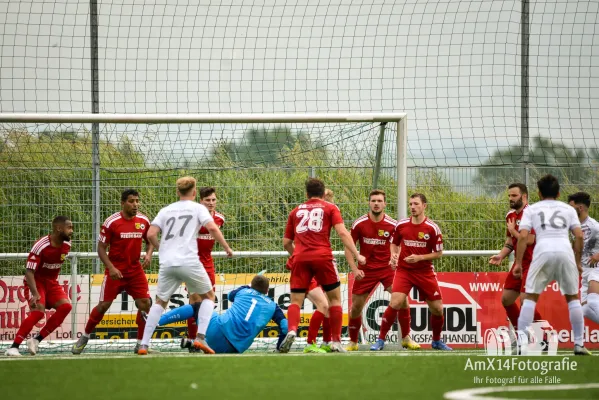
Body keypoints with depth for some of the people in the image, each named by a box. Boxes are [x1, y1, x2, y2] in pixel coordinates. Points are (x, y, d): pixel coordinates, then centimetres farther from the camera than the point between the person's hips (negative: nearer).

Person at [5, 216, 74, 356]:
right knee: (38, 311, -28)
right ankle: (13, 347, -23)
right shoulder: (40, 246, -25)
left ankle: (37, 340, -6)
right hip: (36, 281, -7)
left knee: (66, 306, -16)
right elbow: (29, 271, -28)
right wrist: (35, 294, -39)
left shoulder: (67, 245, -3)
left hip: (51, 282, 7)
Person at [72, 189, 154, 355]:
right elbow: (101, 248, -8)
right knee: (103, 305, -3)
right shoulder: (111, 222, -12)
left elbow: (150, 241, 15)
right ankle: (84, 338, 18)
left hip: (135, 269, 3)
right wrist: (111, 268, -19)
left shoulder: (144, 221, 0)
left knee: (145, 303, -9)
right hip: (115, 270, -3)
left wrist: (148, 254, -7)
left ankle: (141, 344, 3)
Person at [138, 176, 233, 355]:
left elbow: (151, 235, 9)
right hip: (188, 261, -3)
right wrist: (227, 247, 4)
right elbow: (212, 228, -7)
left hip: (167, 264, 3)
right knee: (208, 296, 16)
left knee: (160, 302, 16)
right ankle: (200, 337, -2)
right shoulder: (198, 208, 8)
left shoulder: (166, 210, 18)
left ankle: (144, 345, 4)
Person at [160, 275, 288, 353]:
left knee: (197, 307, 29)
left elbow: (231, 295, 46)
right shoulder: (272, 305, 18)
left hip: (218, 329, 1)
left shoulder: (243, 291, 22)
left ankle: (157, 320, 16)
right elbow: (285, 327, 8)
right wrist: (279, 348, 22)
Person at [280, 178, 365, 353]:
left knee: (296, 301, 3)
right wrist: (357, 255, -5)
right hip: (322, 257, -2)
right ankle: (336, 342, 6)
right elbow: (342, 232, -3)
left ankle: (292, 331, -25)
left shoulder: (296, 211, 20)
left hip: (300, 258, 2)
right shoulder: (330, 208, 12)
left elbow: (286, 243, 22)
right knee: (335, 298, 12)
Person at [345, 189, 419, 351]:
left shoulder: (392, 224, -6)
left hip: (386, 267, 0)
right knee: (356, 306, 1)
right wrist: (354, 269, -9)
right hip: (366, 270, 0)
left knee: (402, 299, -17)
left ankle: (406, 338, -2)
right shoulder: (359, 224, -6)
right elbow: (348, 248, 1)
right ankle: (352, 342, 21)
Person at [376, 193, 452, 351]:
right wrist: (394, 254, -6)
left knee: (437, 308, 1)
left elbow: (438, 253, -3)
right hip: (403, 271, 0)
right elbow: (394, 243, 16)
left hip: (425, 272, 0)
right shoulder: (401, 225, -1)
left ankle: (437, 341, 27)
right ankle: (380, 339, -8)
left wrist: (420, 257, -17)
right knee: (395, 303, -20)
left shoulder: (432, 228, -8)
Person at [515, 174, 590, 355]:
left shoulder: (531, 209, 17)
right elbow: (579, 236, 10)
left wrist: (518, 263, 6)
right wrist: (577, 262, 18)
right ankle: (579, 344, 10)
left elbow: (523, 236, 5)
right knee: (573, 297, 15)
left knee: (530, 297, 7)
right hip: (565, 252, 1)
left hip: (543, 252, -1)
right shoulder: (568, 209, 21)